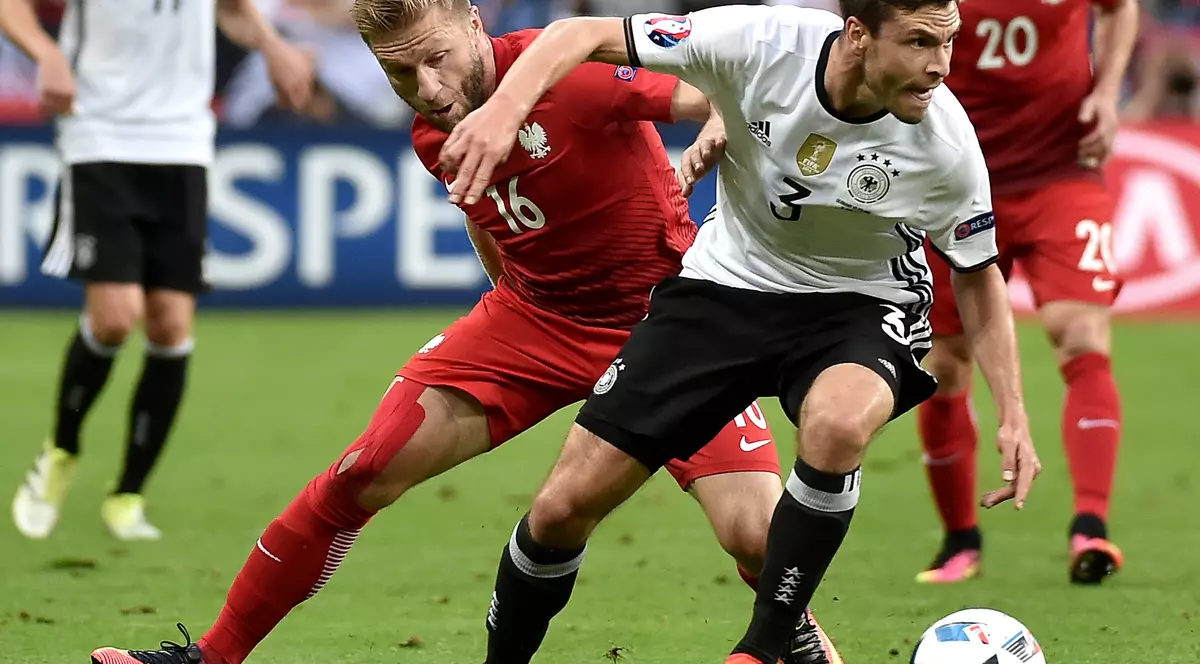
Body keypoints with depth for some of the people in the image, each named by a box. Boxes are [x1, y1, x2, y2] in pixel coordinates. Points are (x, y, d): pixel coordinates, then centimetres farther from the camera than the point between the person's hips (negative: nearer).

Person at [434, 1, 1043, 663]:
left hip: (860, 304, -1)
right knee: (564, 507, -3)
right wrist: (504, 107, -38)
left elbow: (977, 274, -3)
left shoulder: (946, 142, -22)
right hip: (728, 282, 1)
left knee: (837, 425, -38)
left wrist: (1012, 415, -9)